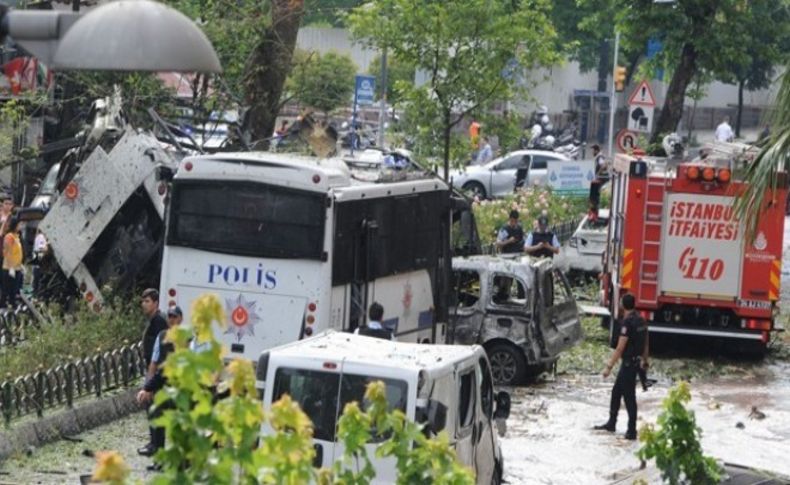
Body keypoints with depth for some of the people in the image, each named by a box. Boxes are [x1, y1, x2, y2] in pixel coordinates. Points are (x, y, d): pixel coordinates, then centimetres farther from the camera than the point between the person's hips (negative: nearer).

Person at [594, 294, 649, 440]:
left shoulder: (628, 322, -20)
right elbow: (645, 343, 16)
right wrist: (644, 361, 26)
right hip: (636, 361, 9)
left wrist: (609, 366, -20)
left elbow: (620, 347, -23)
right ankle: (611, 424, 29)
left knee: (629, 397, -3)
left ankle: (632, 431, 1)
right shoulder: (641, 321, 7)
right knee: (616, 391, 19)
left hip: (628, 363, -9)